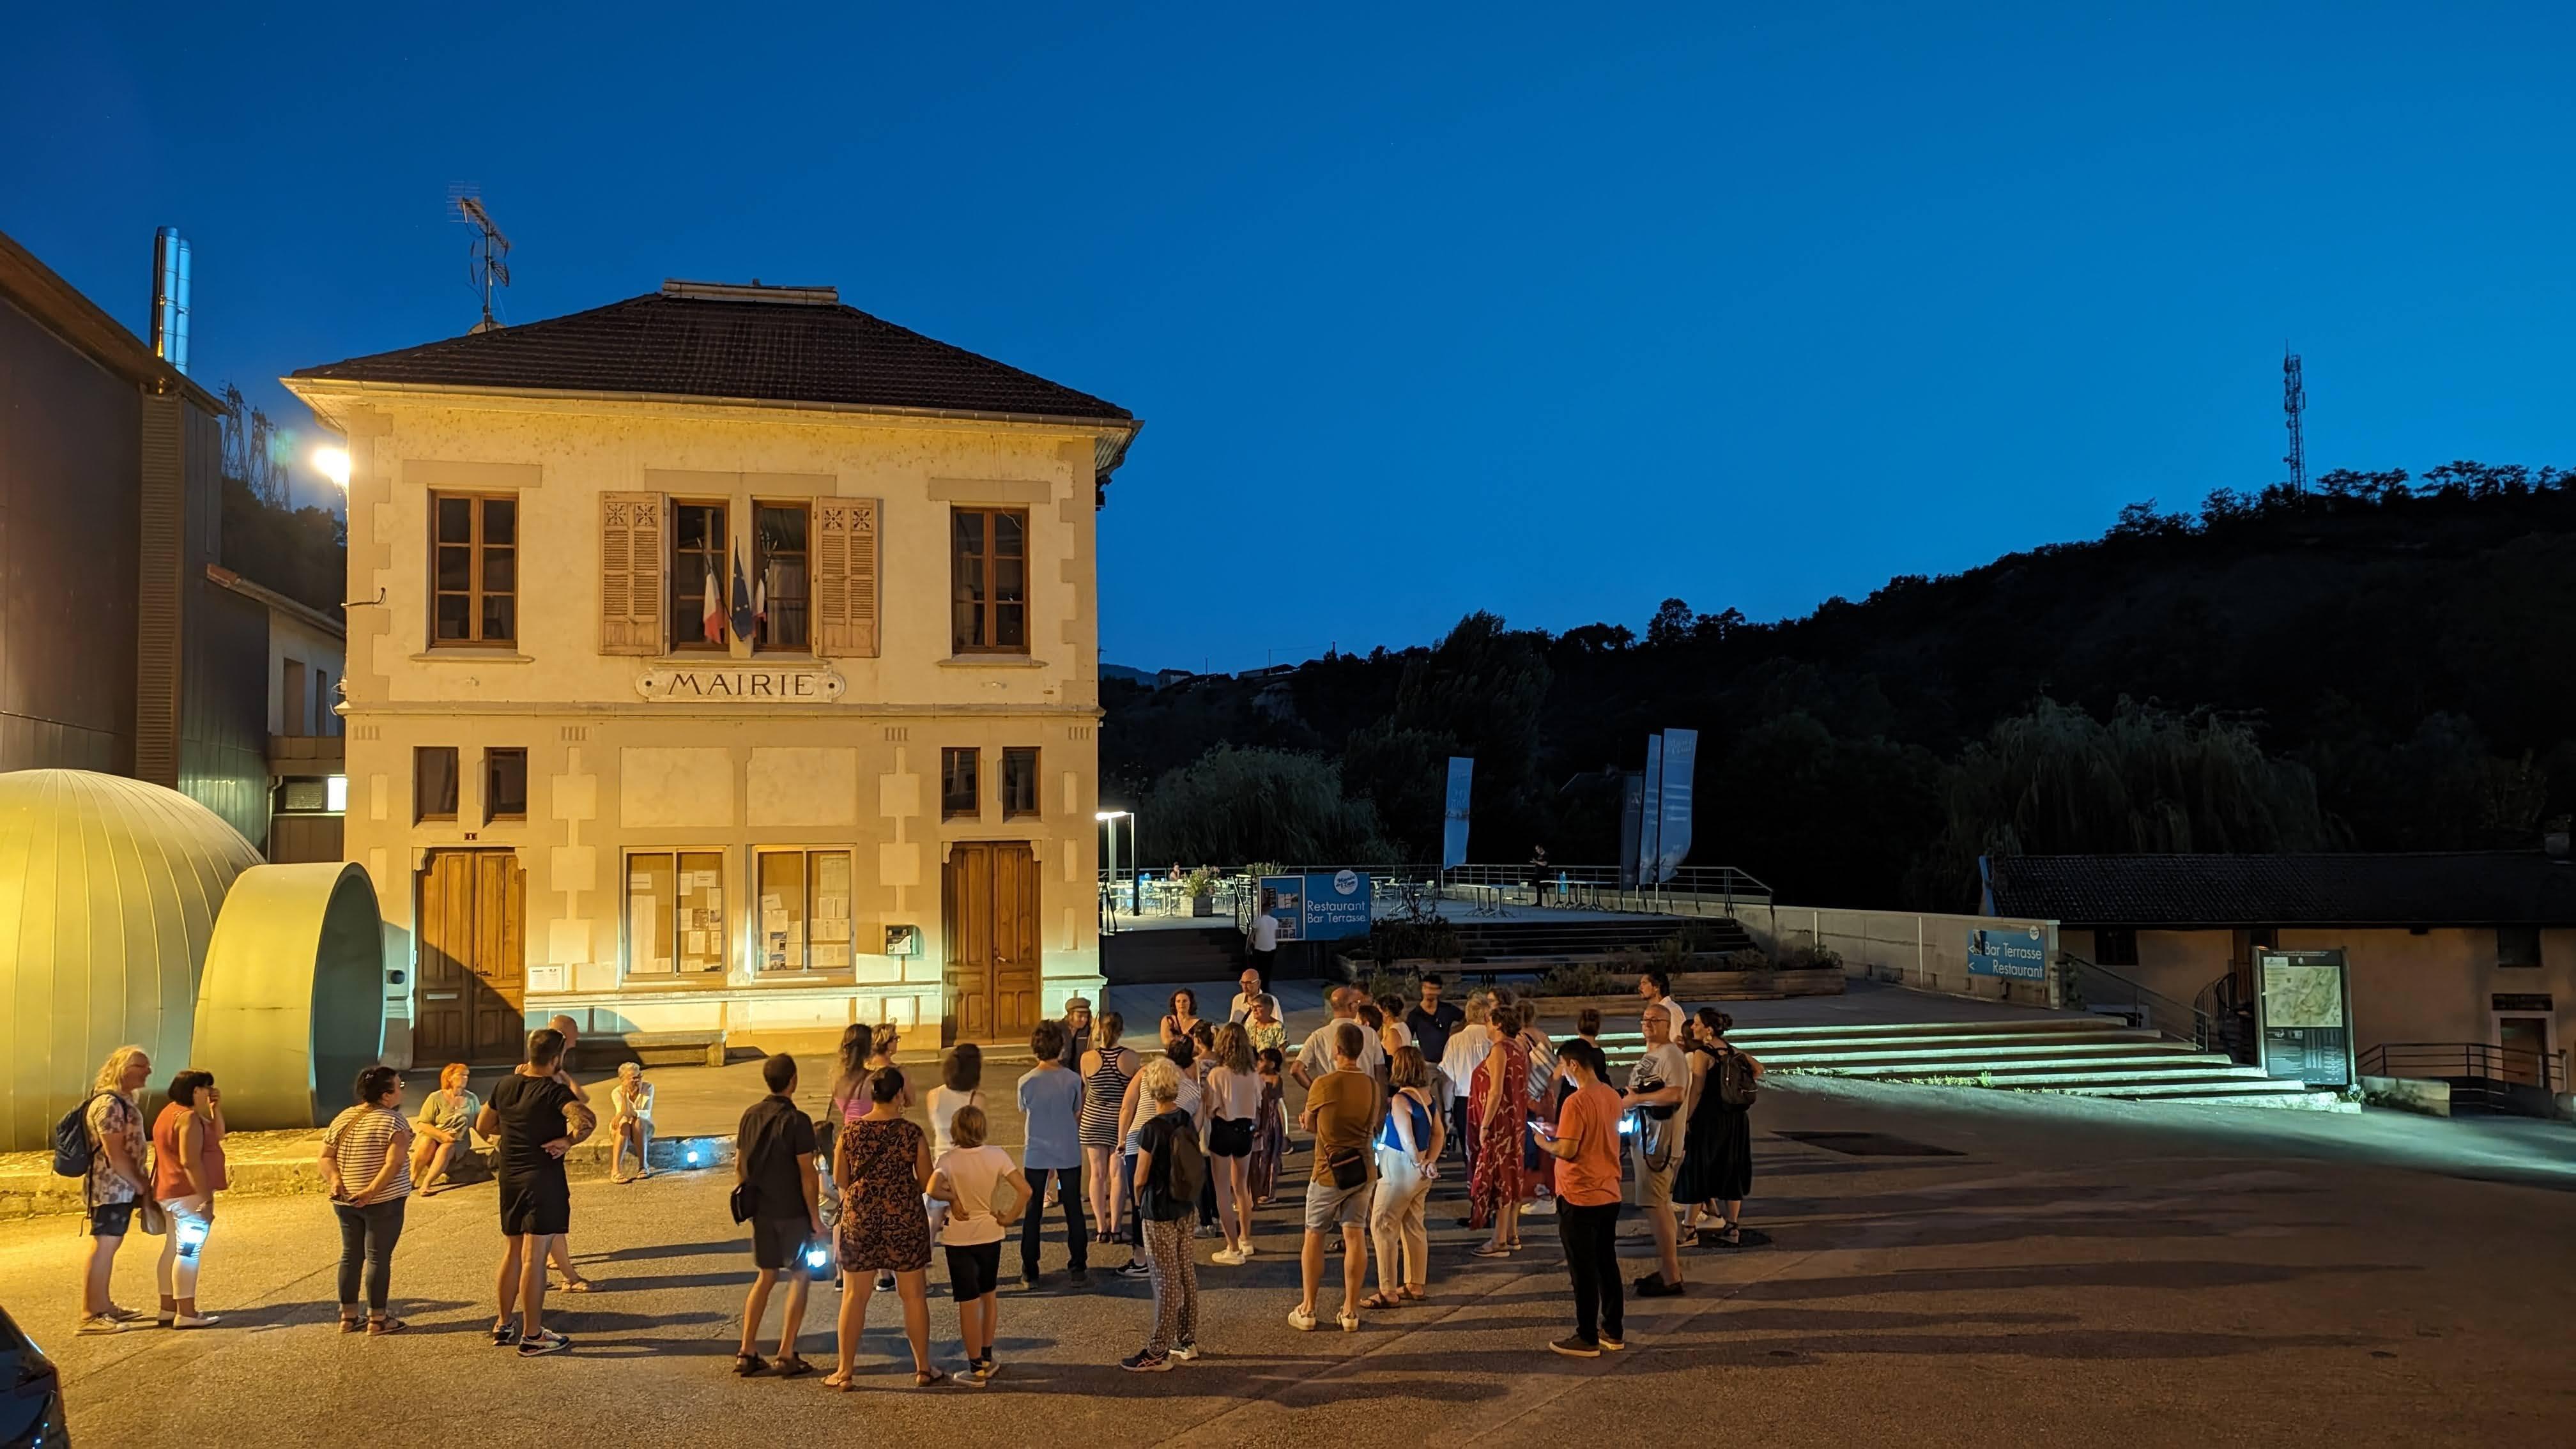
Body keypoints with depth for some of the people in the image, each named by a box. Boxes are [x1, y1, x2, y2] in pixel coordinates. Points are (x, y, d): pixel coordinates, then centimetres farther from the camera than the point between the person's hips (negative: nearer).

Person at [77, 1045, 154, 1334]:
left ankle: (104, 1305, 24)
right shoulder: (109, 1104, -19)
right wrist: (139, 1184, -14)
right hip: (111, 1188, -10)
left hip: (121, 1187, 10)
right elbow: (114, 1153, -21)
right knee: (103, 1248, -7)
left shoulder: (123, 1100, 13)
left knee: (110, 1246, 15)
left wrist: (141, 1182, 14)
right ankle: (90, 1315, -3)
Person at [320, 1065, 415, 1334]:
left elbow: (326, 1157, 4)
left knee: (350, 1255, 15)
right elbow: (394, 1163, -23)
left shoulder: (342, 1120, 8)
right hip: (384, 1202, -7)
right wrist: (371, 1192, -23)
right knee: (378, 1258, 0)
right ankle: (377, 1319, 5)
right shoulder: (393, 1122, -13)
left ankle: (348, 1316, 22)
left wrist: (335, 1181, -8)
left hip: (345, 1202, 7)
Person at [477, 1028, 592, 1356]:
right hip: (543, 1178, -7)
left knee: (512, 1254, 19)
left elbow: (483, 1126, 18)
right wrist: (567, 1141, -18)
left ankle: (504, 1326, 28)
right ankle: (532, 1337, 3)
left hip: (509, 1178, 7)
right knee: (534, 1258, -2)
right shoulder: (555, 1091, -16)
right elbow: (586, 1120, -34)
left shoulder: (505, 1085, 4)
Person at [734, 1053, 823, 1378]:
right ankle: (786, 1356, 3)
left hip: (761, 1211, 6)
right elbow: (807, 1174, -16)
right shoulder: (796, 1121, -16)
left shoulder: (750, 1116, 3)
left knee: (765, 1277, 16)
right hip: (793, 1213, -6)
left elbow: (740, 1167, 9)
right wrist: (815, 1218, -9)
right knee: (798, 1278, 5)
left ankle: (746, 1353, 15)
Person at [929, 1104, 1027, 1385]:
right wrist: (1009, 1218, -5)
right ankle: (987, 1359, 30)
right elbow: (1025, 1190, -16)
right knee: (989, 1296, 22)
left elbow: (933, 1189, -34)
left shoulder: (947, 1160, -16)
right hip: (990, 1234, 3)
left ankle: (977, 1369, 12)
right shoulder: (997, 1156, -10)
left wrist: (952, 1198, -15)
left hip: (959, 1238, -3)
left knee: (968, 1303, 6)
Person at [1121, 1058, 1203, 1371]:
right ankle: (1187, 1341, 26)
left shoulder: (1152, 1129, -20)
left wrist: (1139, 1201, 6)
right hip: (1184, 1207, 7)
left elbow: (1140, 1177, -15)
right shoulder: (1186, 1119, 0)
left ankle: (1159, 1352, 6)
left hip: (1158, 1210, -7)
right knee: (1186, 1273, 15)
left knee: (1166, 1280, -2)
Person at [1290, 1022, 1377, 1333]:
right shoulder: (1371, 1085, 0)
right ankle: (1351, 1311, 10)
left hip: (1330, 1171, -4)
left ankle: (1308, 1310, 14)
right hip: (1362, 1168, 4)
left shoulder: (1324, 1084, -16)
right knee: (1355, 1237, 6)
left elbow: (1309, 1125, -2)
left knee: (1314, 1238, 9)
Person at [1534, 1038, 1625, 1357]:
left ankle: (1587, 1339, 9)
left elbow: (1567, 1150, -22)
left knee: (1583, 1270, 2)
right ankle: (1613, 1331, 24)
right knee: (1607, 1264, 16)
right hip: (1609, 1194, 8)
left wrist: (1544, 1142, -4)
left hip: (1579, 1198, -8)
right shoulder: (1612, 1097, 5)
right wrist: (1560, 1131, 15)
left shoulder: (1576, 1102, -21)